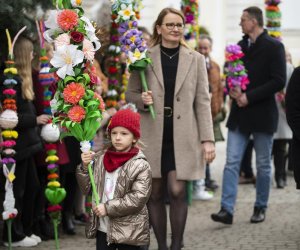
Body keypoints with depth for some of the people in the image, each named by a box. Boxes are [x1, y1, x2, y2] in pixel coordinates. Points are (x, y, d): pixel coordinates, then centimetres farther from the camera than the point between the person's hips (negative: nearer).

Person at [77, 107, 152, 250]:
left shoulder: (141, 166, -12)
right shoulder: (100, 160, 4)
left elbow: (138, 198, -19)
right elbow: (87, 189, 8)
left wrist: (108, 208, -19)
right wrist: (85, 168, -9)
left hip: (129, 232, -5)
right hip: (103, 229, 5)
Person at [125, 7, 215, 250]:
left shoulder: (196, 59, 5)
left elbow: (203, 101, 3)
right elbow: (130, 93, 10)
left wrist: (208, 139, -3)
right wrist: (142, 100, -13)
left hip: (182, 136, 0)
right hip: (152, 136, 1)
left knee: (177, 191, -8)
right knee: (155, 194, 5)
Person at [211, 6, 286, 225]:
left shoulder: (273, 47, -7)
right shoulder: (240, 46, 11)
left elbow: (279, 81, -13)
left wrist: (249, 97, -17)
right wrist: (233, 90, -4)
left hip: (262, 114, -5)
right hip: (240, 115, 5)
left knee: (263, 165, 7)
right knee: (232, 163, -4)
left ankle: (261, 208, 20)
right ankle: (227, 210, -7)